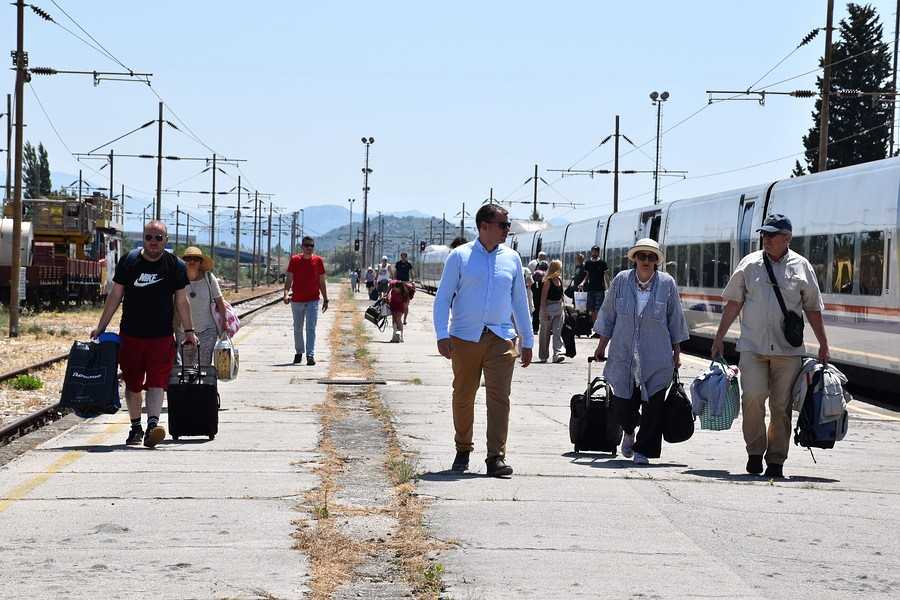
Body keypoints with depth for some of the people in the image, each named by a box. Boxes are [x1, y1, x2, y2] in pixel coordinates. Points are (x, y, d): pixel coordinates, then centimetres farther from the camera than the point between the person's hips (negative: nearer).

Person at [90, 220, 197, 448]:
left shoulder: (176, 266, 2)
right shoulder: (129, 261, 2)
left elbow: (181, 301, 9)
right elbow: (115, 295, 7)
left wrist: (189, 331, 8)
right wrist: (101, 327, 6)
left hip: (161, 336, -1)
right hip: (130, 334, 1)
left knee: (157, 382, -14)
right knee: (132, 384, 9)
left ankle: (153, 424, -24)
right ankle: (136, 427, 22)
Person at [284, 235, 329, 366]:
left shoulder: (318, 260, 2)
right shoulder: (295, 260, 0)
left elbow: (322, 282, 8)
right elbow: (289, 279, -2)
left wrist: (325, 299, 8)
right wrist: (286, 293, -18)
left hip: (313, 300, -1)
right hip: (297, 300, 1)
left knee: (311, 328, -9)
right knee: (297, 329, 13)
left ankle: (310, 355, -14)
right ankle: (298, 352, 29)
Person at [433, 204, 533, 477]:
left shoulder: (512, 258, 11)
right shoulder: (460, 256, 1)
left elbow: (520, 301, 18)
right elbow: (443, 298, 1)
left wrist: (527, 341, 17)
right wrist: (442, 335, -10)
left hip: (501, 339, 2)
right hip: (465, 339, -1)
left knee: (499, 397, -9)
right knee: (463, 396, 7)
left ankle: (496, 458, -9)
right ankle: (463, 450, 24)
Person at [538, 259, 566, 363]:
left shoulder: (560, 280, 9)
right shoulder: (548, 281, -11)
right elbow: (543, 298, -13)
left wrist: (562, 306, 16)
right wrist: (544, 311, -18)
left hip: (558, 308, 6)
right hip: (548, 308, -6)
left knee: (557, 331, -5)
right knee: (545, 333, 5)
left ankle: (557, 354, -12)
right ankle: (543, 356, 15)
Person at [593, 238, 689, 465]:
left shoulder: (667, 283, 2)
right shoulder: (621, 280, 3)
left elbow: (675, 319, 9)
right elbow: (608, 314, 12)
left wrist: (676, 352, 10)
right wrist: (602, 345, 12)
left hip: (656, 358, -1)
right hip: (623, 355, 1)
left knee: (653, 405, -4)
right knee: (622, 405, 0)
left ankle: (643, 450, 9)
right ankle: (629, 432, 34)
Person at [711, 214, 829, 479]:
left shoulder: (801, 266, 5)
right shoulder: (749, 263, 6)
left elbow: (812, 308, 10)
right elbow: (734, 303, 10)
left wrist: (823, 345, 9)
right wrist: (719, 337, 7)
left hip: (788, 349, 0)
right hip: (753, 346, 0)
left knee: (782, 406, 2)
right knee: (752, 397, -14)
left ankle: (776, 461, 11)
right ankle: (755, 451, 3)